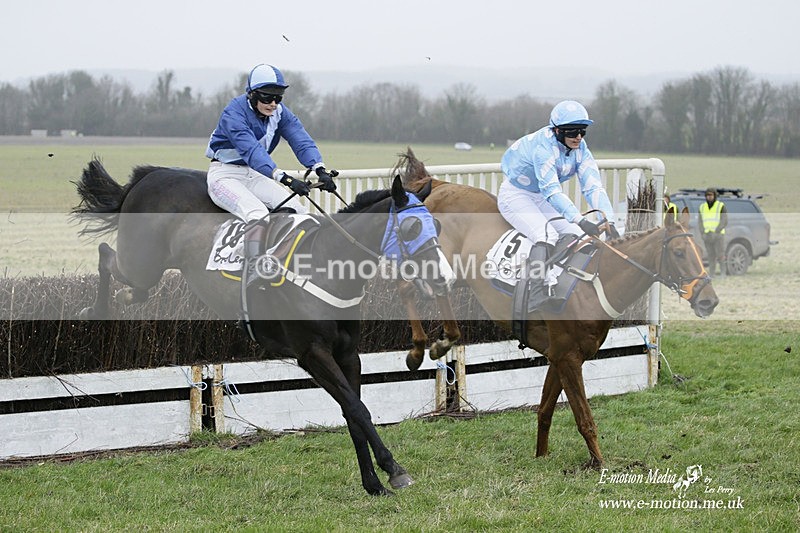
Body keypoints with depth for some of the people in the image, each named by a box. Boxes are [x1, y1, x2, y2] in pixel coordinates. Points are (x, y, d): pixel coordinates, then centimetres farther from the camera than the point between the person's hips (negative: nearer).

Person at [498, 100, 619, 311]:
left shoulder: (580, 149, -7)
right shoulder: (543, 147, -30)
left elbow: (594, 187, -13)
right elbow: (552, 191, -39)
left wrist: (609, 222, -29)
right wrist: (581, 221, -49)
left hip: (542, 200, 8)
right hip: (515, 196, -8)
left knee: (578, 236, -8)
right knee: (547, 234, -31)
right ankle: (536, 296, -39)